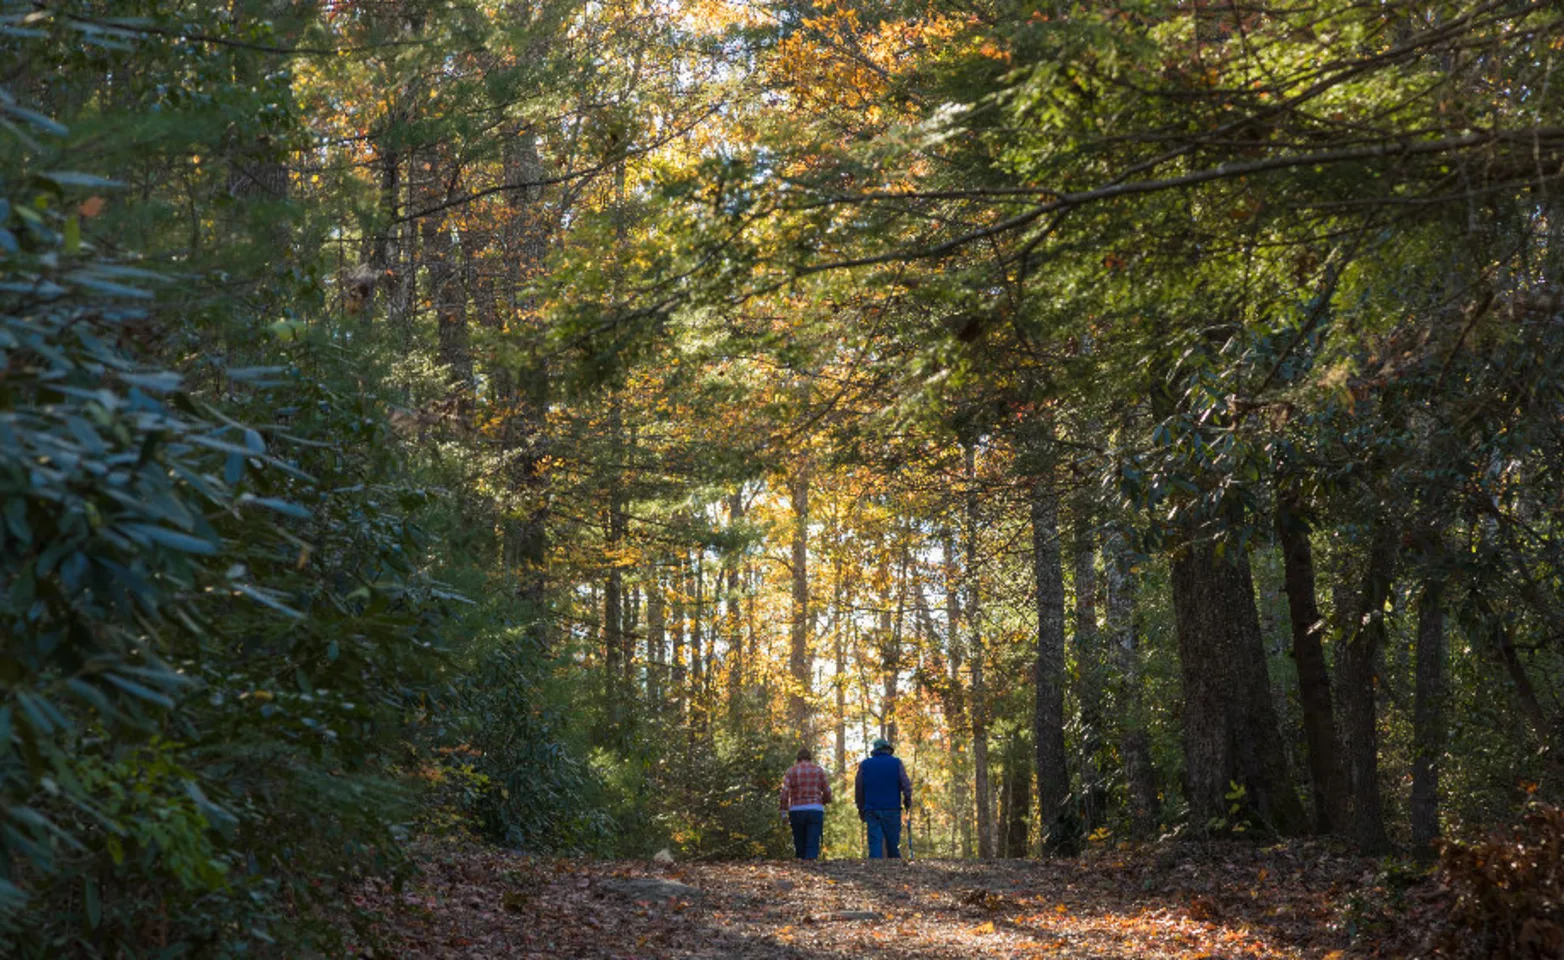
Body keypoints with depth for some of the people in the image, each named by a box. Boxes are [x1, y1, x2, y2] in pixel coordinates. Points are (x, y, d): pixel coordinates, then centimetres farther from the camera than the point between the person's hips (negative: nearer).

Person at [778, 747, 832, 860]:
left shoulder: (791, 771, 6)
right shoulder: (819, 771, 8)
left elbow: (784, 793, -7)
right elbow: (828, 794, 5)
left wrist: (784, 813, -3)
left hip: (796, 811, 1)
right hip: (815, 811, -1)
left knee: (800, 846, 11)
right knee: (813, 845, -7)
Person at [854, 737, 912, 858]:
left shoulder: (865, 764, 9)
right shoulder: (896, 763, 4)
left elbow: (858, 788, 9)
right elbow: (906, 785, -4)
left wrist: (861, 809, 16)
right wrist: (908, 801, 9)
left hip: (871, 811, 1)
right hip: (892, 810, -1)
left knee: (875, 842, -2)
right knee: (893, 844, 4)